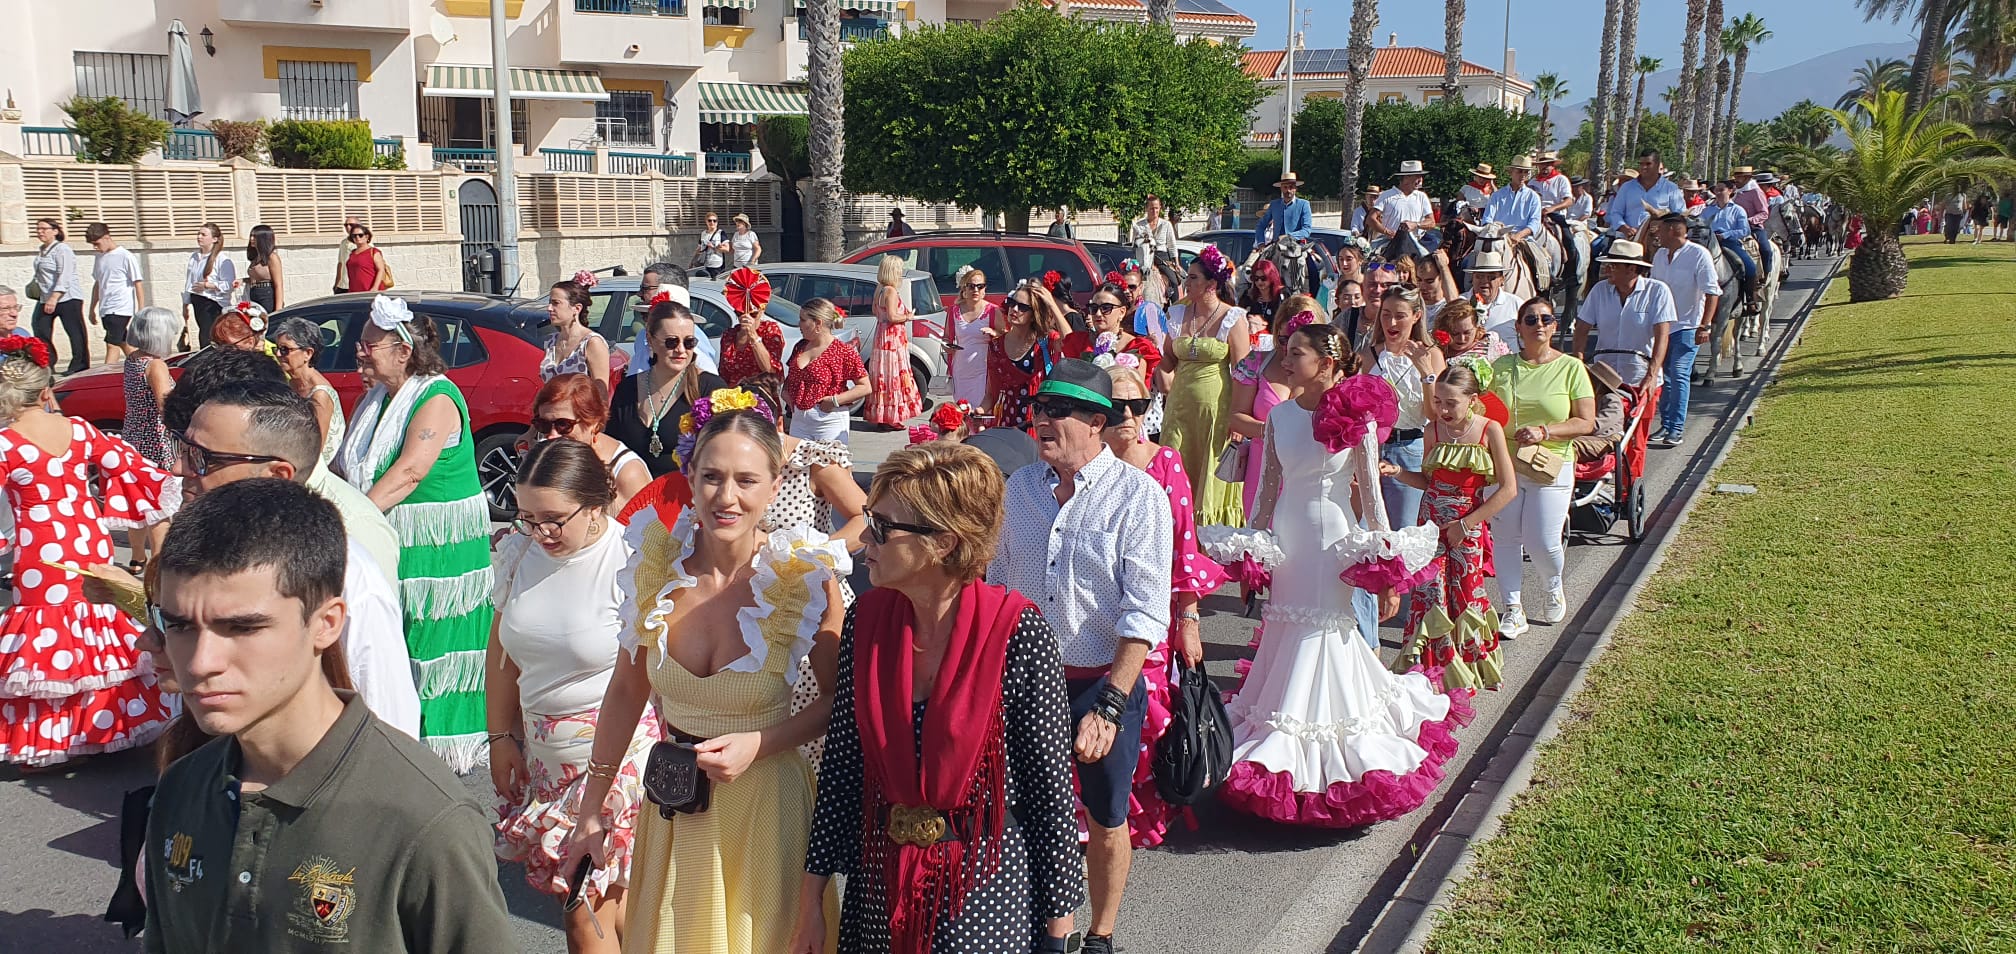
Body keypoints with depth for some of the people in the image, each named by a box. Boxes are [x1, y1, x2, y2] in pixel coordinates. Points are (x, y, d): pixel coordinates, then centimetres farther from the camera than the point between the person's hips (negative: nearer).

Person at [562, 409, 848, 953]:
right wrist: (591, 809, 7)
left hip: (768, 800, -3)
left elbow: (841, 698, -5)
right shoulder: (658, 564, -9)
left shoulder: (805, 578, -17)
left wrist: (756, 744, -18)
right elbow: (627, 690, 3)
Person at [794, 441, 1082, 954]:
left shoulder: (1018, 633, -17)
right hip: (879, 885, 4)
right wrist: (812, 895, 2)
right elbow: (840, 764, 1)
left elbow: (1050, 783, -11)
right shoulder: (866, 619, -4)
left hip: (986, 893, -4)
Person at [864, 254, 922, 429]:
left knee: (883, 376, 12)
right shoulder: (891, 291, -18)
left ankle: (880, 415, 17)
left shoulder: (880, 289, 11)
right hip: (893, 338, -10)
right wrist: (908, 317, -9)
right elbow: (892, 316, -24)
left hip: (883, 335, 10)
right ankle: (890, 417, -6)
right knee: (893, 375, -7)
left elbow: (876, 312, 21)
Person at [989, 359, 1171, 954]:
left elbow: (1144, 613, -17)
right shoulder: (1018, 488, 1)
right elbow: (994, 587, 8)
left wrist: (1109, 707, -22)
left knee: (1105, 820, 14)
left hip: (1104, 682, -3)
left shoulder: (1138, 495, -13)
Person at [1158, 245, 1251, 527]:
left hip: (1217, 405, -4)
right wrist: (1163, 374, -5)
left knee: (1212, 478, 2)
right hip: (1181, 403, 5)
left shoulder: (1233, 318, -6)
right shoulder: (1178, 314, 8)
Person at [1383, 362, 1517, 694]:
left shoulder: (1489, 430, -9)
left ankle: (1464, 674, 23)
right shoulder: (1433, 430, 0)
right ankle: (1430, 672, 10)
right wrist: (1398, 473, -7)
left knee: (1465, 599, 5)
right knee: (1429, 597, -2)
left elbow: (1508, 489, -9)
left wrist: (1466, 524, -11)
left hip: (1469, 529, -2)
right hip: (1432, 525, 2)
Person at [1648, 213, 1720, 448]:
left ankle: (1676, 429, -10)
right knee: (1663, 376, 8)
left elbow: (1712, 292, -13)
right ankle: (1665, 425, 15)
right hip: (1661, 325, 7)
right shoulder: (1659, 255, 11)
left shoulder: (1698, 255, -10)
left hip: (1687, 326, -7)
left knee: (1679, 374, -12)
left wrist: (1705, 326, -19)